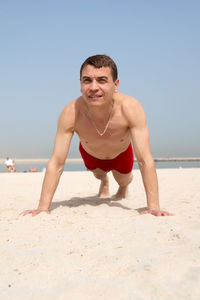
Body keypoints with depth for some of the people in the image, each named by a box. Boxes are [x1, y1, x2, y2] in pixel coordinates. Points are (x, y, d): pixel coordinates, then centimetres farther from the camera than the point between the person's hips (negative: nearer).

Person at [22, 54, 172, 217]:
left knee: (123, 180, 24)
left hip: (121, 154, -1)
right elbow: (56, 164, -35)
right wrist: (43, 207, -38)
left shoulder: (131, 108, -43)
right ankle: (104, 182, 68)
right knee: (98, 175, 30)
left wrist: (154, 207, -45)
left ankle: (125, 184, 62)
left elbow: (145, 160, -40)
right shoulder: (71, 113, -42)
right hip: (90, 154, 1)